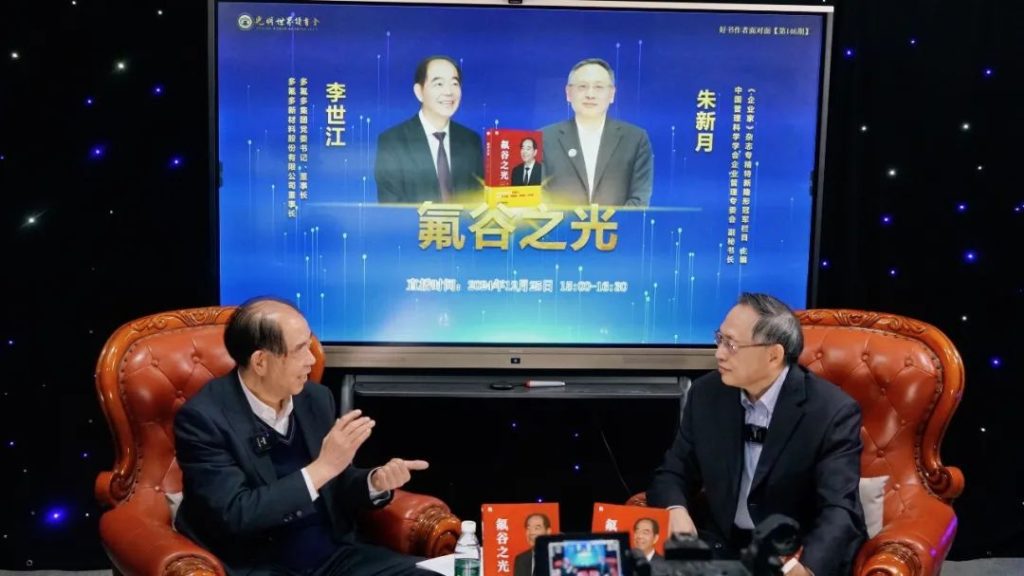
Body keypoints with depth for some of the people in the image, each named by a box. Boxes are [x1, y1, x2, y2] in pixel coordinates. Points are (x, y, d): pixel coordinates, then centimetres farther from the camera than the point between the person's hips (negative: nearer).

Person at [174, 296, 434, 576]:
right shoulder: (203, 417, -13)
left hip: (333, 553, 5)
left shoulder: (316, 398, 3)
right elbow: (233, 516, -20)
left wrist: (375, 481, -8)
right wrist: (322, 467, -22)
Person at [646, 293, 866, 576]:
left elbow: (839, 512, -21)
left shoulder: (832, 411, -14)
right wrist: (676, 510, -19)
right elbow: (673, 473, 5)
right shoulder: (706, 393, -1)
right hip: (719, 544, 3)